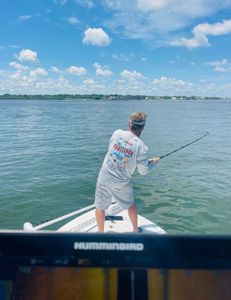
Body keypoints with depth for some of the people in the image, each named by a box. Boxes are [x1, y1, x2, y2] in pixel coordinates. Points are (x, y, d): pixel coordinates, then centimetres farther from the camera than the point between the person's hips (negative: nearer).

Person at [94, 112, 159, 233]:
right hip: (121, 183, 0)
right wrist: (153, 163, 14)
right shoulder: (142, 147, -18)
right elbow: (143, 171, -7)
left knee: (100, 207, 18)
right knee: (131, 205, 26)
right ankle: (135, 231, 41)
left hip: (104, 178, 1)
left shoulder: (117, 133, -10)